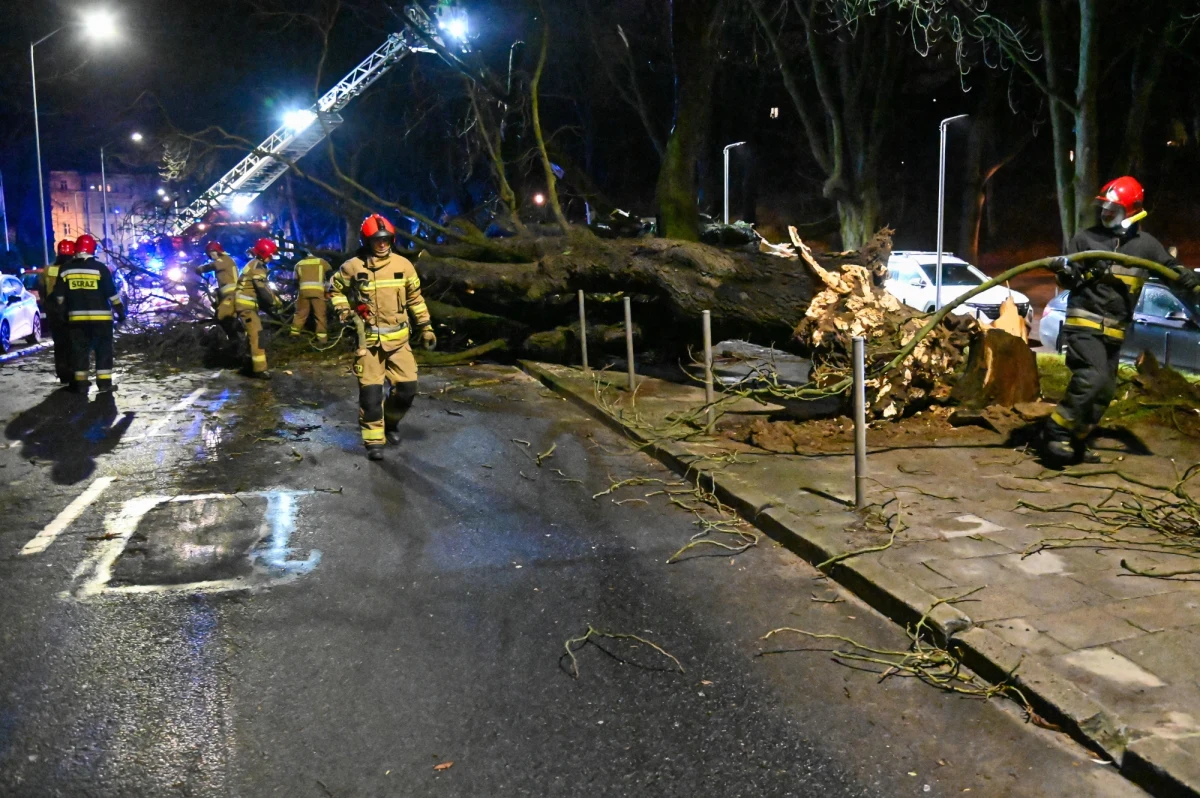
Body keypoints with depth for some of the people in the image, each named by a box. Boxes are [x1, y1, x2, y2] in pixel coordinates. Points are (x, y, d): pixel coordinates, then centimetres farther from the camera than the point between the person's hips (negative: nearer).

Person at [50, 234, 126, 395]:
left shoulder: (66, 269, 5)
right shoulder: (100, 268, -6)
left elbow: (59, 295, 10)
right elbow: (112, 293, -7)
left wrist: (62, 313, 21)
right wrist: (120, 312, 0)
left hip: (76, 318, 3)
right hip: (100, 317, -3)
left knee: (79, 350, 9)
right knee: (103, 350, 3)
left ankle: (80, 383, 10)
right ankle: (104, 383, 0)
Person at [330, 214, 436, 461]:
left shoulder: (403, 265, 0)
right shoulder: (353, 266, -6)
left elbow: (415, 298, 10)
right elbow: (335, 288, 11)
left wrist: (426, 326, 9)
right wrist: (343, 311, -3)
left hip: (397, 338, 2)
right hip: (368, 339, -2)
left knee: (407, 387, 2)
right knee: (370, 390, -4)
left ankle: (390, 422, 29)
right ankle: (374, 440, 7)